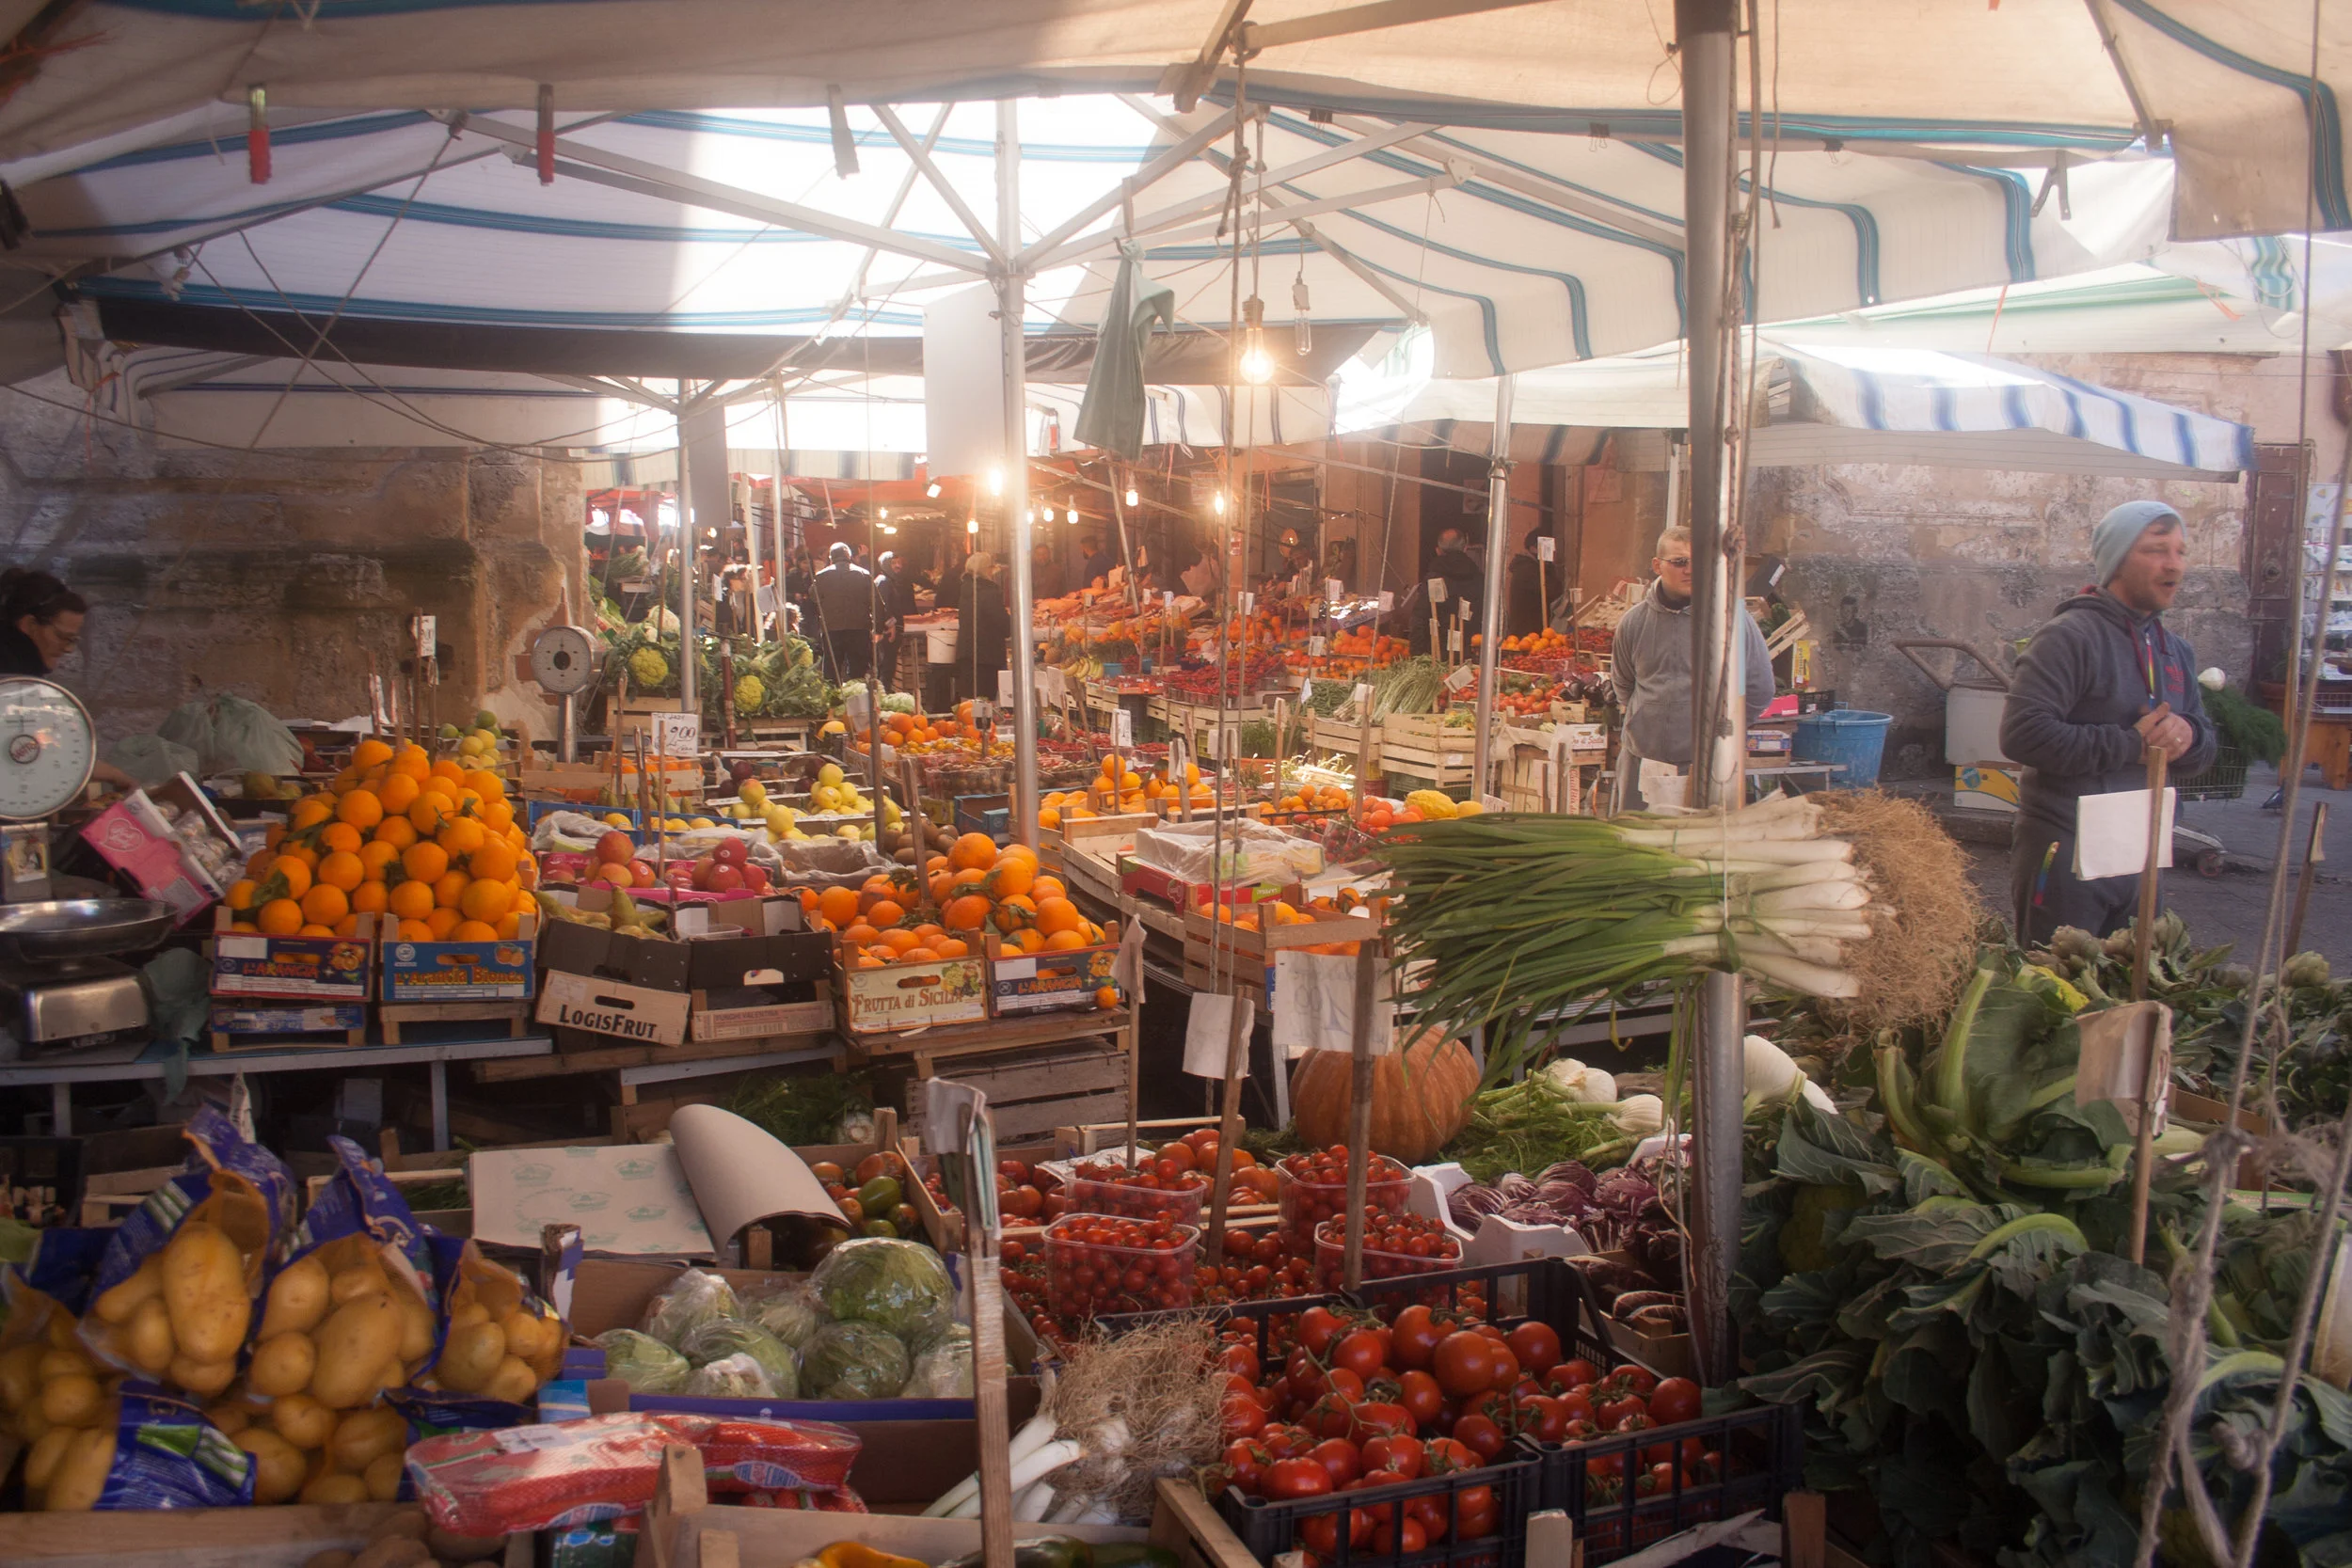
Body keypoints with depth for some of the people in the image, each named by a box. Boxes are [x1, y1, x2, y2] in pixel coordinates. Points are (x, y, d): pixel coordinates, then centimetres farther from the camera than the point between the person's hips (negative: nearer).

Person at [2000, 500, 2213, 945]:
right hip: (2065, 855, -8)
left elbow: (2202, 754, 17)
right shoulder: (2071, 637, -13)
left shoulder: (2176, 652, 14)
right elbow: (2022, 734, -24)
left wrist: (2187, 734, -8)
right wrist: (2131, 744, -19)